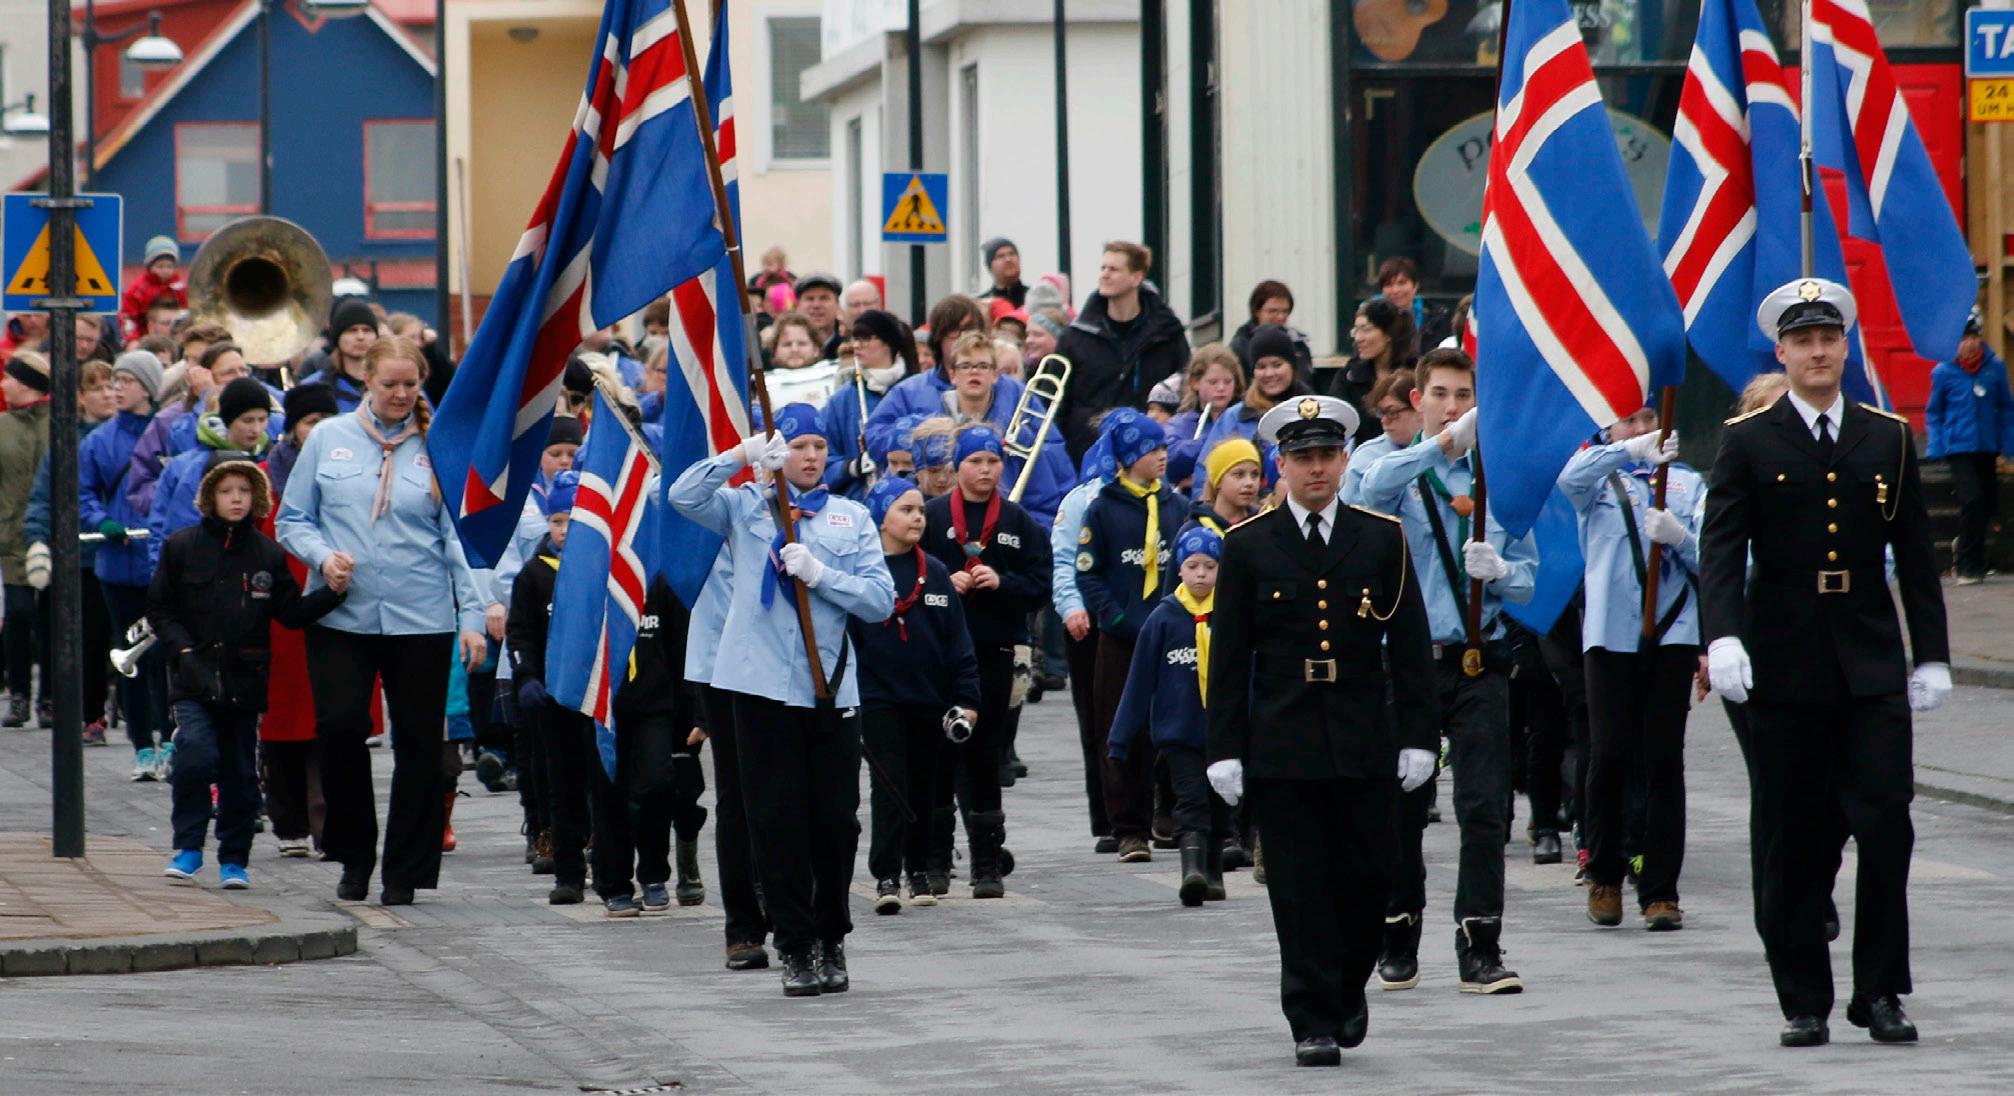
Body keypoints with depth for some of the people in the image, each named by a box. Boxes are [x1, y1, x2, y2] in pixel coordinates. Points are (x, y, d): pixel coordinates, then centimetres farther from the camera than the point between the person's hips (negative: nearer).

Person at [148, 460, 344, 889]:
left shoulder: (268, 553, 6)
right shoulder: (181, 547, 3)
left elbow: (291, 613, 4)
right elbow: (160, 609, 7)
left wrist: (332, 592, -11)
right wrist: (183, 649, -7)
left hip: (245, 680, 2)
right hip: (194, 678, -2)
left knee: (241, 773, 5)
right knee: (196, 754, -20)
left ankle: (234, 860, 18)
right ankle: (188, 849, -6)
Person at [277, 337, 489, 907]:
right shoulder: (329, 439, 7)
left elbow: (458, 538, 4)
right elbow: (292, 519, 10)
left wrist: (471, 616, -3)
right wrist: (322, 556, -11)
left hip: (421, 619, 0)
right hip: (341, 617, 0)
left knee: (417, 742, 1)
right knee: (340, 725, -12)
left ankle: (405, 871, 11)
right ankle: (354, 855, 7)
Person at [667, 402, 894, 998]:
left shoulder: (851, 517, 12)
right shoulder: (747, 507, 9)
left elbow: (881, 599, 4)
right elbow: (683, 496, -8)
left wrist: (819, 574, -10)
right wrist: (741, 457, -18)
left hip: (832, 688, 1)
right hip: (764, 684, -1)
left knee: (836, 819, 4)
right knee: (777, 820, -2)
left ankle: (832, 942, 19)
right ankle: (795, 948, 5)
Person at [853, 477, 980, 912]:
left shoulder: (935, 573, 9)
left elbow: (957, 641, 9)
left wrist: (966, 698, 4)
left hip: (930, 698, 4)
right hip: (878, 699, -4)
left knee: (924, 789, 11)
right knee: (890, 786, -10)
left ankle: (919, 871, 22)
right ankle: (886, 876, -9)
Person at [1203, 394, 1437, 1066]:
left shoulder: (1383, 539, 6)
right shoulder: (1248, 546, 4)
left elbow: (1411, 648, 6)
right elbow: (1229, 658, 3)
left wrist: (1418, 737, -1)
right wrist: (1224, 750, -3)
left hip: (1365, 746, 1)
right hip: (1281, 748, -1)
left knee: (1367, 877, 3)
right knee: (1299, 887, -1)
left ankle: (1348, 989, 28)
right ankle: (1313, 1024, 4)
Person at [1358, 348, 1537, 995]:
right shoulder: (1399, 471, 4)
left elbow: (1528, 578, 10)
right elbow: (1376, 489, -22)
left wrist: (1499, 571, -14)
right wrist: (1446, 441, -33)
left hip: (1479, 665, 1)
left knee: (1485, 808, -7)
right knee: (1400, 809, 6)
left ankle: (1481, 951, -5)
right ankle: (1399, 946, 20)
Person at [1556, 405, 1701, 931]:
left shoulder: (1687, 482, 16)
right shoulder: (1600, 478, 10)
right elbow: (1572, 478, -16)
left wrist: (1680, 537, -13)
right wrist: (1631, 451, -29)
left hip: (1673, 632, 1)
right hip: (1611, 633, -1)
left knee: (1664, 760, -3)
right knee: (1609, 756, -6)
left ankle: (1660, 891, 1)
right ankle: (1604, 876, 12)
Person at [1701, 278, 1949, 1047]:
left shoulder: (1888, 438, 9)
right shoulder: (1748, 443, 2)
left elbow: (1915, 555, 11)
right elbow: (1721, 549, -7)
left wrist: (1931, 656, 6)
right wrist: (1722, 638, -22)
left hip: (1871, 667, 1)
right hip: (1784, 667, -1)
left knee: (1886, 824, -7)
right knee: (1791, 843, 3)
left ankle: (1880, 992, 2)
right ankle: (1804, 1002, 11)